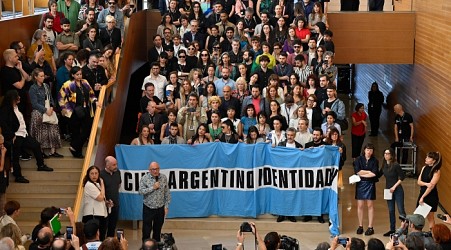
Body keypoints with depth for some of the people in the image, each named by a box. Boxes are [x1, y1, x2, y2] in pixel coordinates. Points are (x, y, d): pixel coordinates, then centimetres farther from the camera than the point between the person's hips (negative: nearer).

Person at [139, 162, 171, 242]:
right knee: (146, 230, 1)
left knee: (158, 230, 12)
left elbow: (167, 193, 4)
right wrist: (153, 188, -21)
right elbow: (141, 191, -16)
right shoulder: (144, 178, -7)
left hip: (160, 208, 2)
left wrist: (166, 206, 1)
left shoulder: (164, 178, 0)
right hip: (148, 208, -2)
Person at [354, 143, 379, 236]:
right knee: (360, 205, 3)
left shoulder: (375, 161, 2)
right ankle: (360, 226, 12)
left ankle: (370, 227, 5)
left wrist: (362, 174, -10)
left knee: (370, 205, 2)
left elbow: (374, 173, -10)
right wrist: (369, 172, -9)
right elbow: (357, 171, -11)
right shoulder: (358, 159, 2)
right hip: (360, 184, 1)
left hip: (370, 184, -1)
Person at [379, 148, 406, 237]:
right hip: (388, 190, 6)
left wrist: (394, 187, -14)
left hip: (397, 190, -6)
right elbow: (379, 174, 15)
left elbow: (402, 176, -12)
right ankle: (392, 229, 18)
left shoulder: (396, 165, -14)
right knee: (391, 210, 11)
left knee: (401, 210, -7)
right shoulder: (384, 165, 4)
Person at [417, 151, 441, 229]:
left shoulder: (436, 171, -13)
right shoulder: (424, 168, 6)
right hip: (422, 194, 6)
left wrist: (423, 197, -18)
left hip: (431, 196, -6)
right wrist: (426, 184, -18)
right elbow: (419, 182, 3)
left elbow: (431, 186, -18)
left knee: (430, 217, 1)